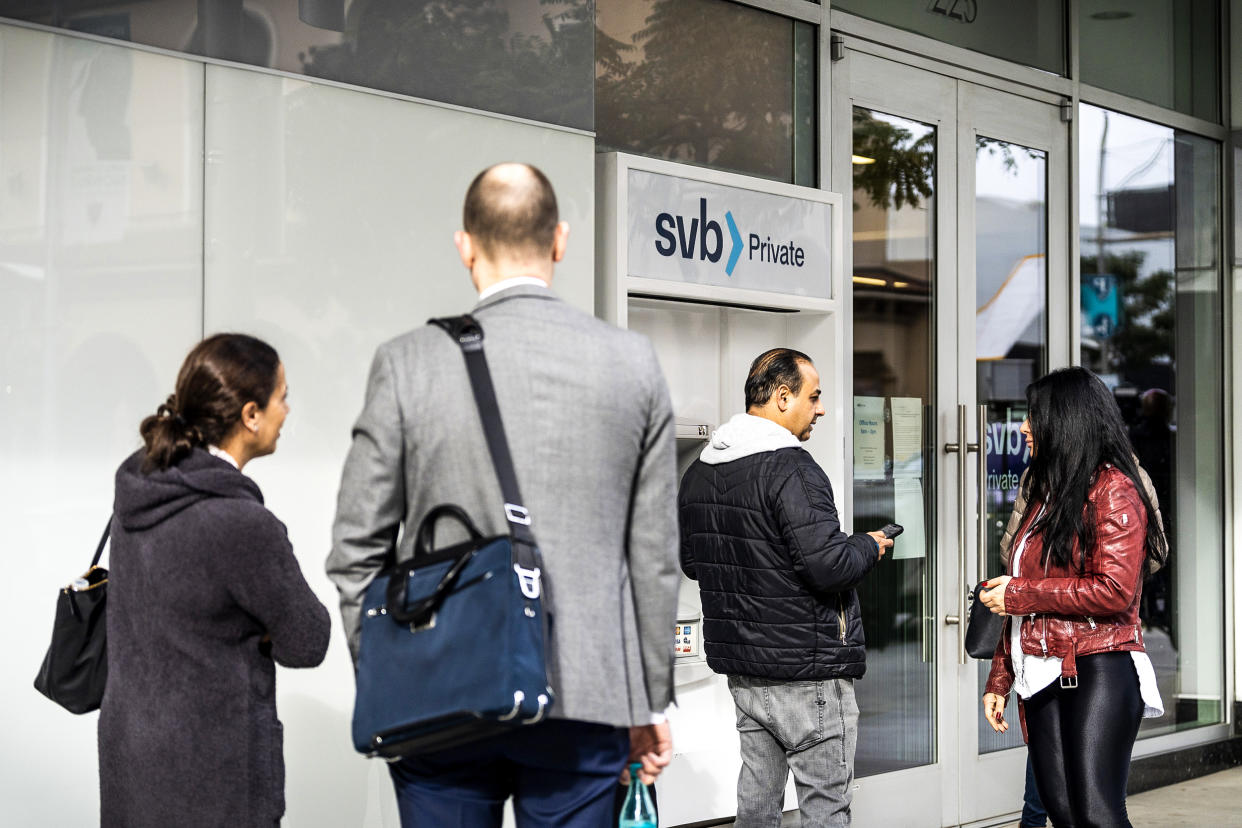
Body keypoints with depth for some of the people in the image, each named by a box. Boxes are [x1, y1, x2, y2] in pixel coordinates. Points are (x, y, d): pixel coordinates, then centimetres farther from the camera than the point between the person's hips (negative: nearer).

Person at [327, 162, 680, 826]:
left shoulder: (408, 363, -3)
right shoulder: (633, 362, 1)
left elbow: (357, 551, 0)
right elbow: (656, 555, 5)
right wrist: (651, 702, 13)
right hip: (587, 698, 1)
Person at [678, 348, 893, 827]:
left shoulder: (698, 473, 10)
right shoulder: (791, 469, -18)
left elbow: (691, 563, 20)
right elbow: (828, 566, -24)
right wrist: (869, 547, -5)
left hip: (741, 667, 8)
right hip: (808, 671, -8)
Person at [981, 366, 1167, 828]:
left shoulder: (1112, 489, -6)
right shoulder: (1046, 493, 19)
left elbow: (1115, 591, -17)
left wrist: (1019, 594, -9)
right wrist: (999, 680, 18)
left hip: (1097, 670, -8)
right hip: (1043, 677, 8)